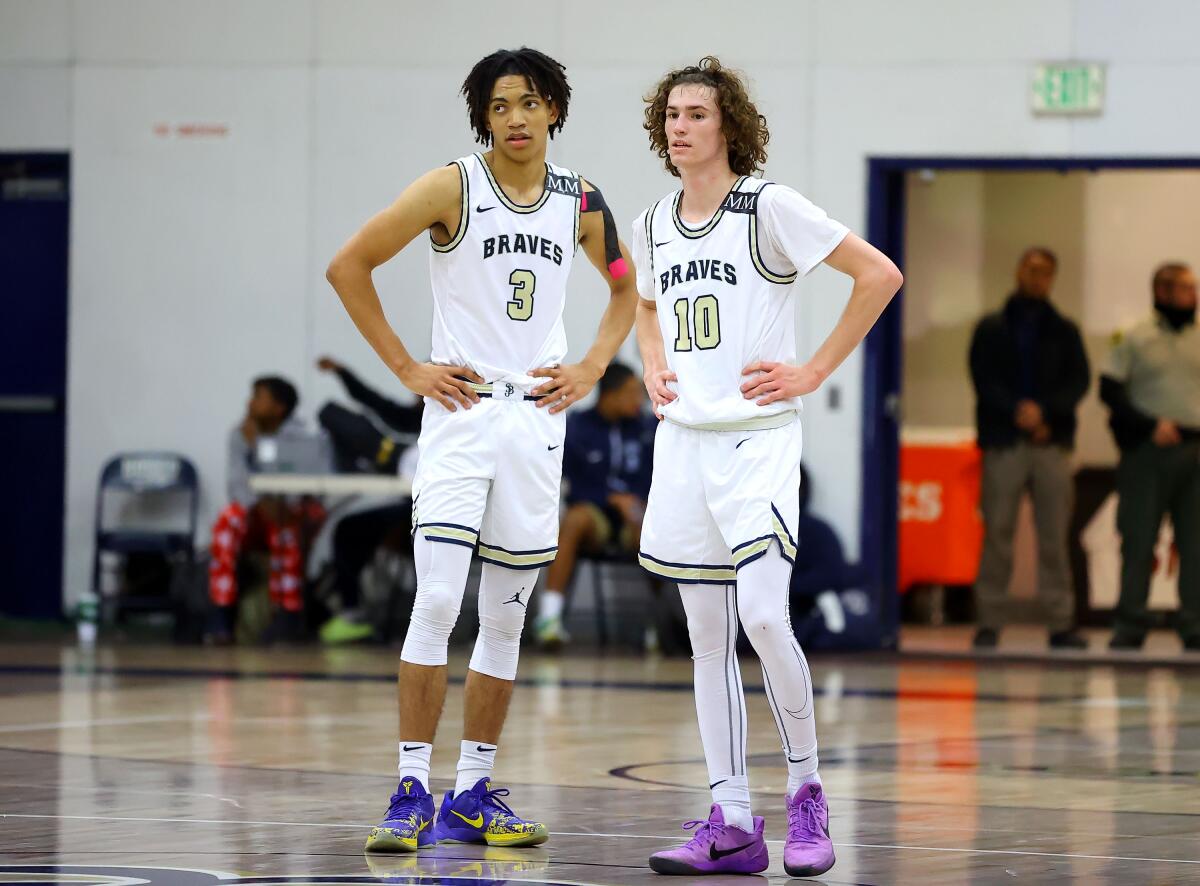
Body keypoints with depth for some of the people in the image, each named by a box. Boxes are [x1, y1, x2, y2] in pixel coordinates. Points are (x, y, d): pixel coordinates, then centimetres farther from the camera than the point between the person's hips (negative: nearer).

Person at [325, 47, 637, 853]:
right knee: (437, 604, -13)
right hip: (461, 412, -4)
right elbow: (348, 266, -3)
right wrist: (406, 368, -6)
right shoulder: (453, 189, -6)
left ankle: (475, 793, 15)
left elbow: (628, 286, 22)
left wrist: (591, 369, 8)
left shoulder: (581, 203, 6)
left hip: (537, 418, 4)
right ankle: (413, 793, -10)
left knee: (506, 619, 7)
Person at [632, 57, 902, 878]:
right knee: (708, 639, 4)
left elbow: (880, 274, -9)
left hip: (759, 440, -6)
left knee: (764, 617, -17)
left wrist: (815, 370, -10)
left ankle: (807, 793, 0)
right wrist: (655, 368, 13)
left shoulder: (770, 207, -8)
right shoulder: (654, 225, 11)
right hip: (684, 441, 6)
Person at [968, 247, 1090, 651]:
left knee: (1054, 534, -3)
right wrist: (1016, 411, -16)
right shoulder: (991, 329, 11)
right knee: (997, 533, -4)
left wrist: (1045, 413, -11)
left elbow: (1079, 380, 6)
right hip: (1003, 443, -1)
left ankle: (1061, 622, -2)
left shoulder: (1064, 331, 16)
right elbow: (983, 378, 0)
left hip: (1051, 441, 1)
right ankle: (989, 623, -2)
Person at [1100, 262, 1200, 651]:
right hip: (1148, 454, -3)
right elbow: (1109, 389, -3)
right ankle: (1129, 627, 4)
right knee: (1138, 542, -1)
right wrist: (1150, 426, -11)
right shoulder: (1136, 339, 2)